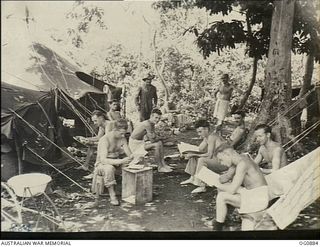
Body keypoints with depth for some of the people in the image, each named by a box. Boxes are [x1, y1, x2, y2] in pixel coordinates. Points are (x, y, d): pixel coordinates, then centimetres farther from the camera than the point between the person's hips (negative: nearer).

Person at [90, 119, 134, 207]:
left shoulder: (122, 138, -3)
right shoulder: (105, 140, -24)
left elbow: (129, 154, -3)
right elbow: (103, 160, -34)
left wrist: (131, 157, -29)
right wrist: (121, 161, -43)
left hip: (116, 162, 6)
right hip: (102, 164, -6)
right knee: (109, 169, -40)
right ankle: (112, 196, -30)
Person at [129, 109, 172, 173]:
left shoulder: (152, 124, 5)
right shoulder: (147, 124, -24)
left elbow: (153, 137, 10)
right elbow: (152, 140, -24)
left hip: (140, 142, 10)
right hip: (134, 144, -10)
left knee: (160, 143, 6)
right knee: (157, 145, -21)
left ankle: (163, 164, 6)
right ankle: (160, 167, -9)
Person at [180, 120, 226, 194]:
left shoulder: (211, 137, -19)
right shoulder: (207, 137, 9)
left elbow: (209, 155, -24)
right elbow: (200, 150, 10)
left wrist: (193, 155, -19)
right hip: (216, 160, 10)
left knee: (202, 160, -31)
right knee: (194, 156, 14)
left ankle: (202, 186, -26)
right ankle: (192, 178, 20)